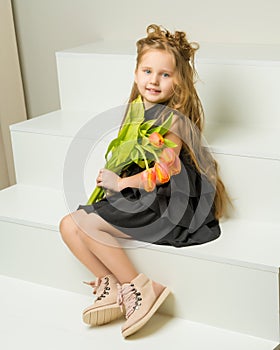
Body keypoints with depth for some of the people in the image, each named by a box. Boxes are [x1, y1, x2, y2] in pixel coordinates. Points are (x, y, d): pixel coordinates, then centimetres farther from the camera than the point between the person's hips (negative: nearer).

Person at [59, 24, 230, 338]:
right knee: (69, 226, -1)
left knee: (87, 223, -19)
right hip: (139, 198, 9)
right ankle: (112, 288, 4)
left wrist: (120, 183, -11)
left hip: (169, 206, -9)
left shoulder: (172, 119, -14)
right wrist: (113, 177, 5)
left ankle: (140, 288, -8)